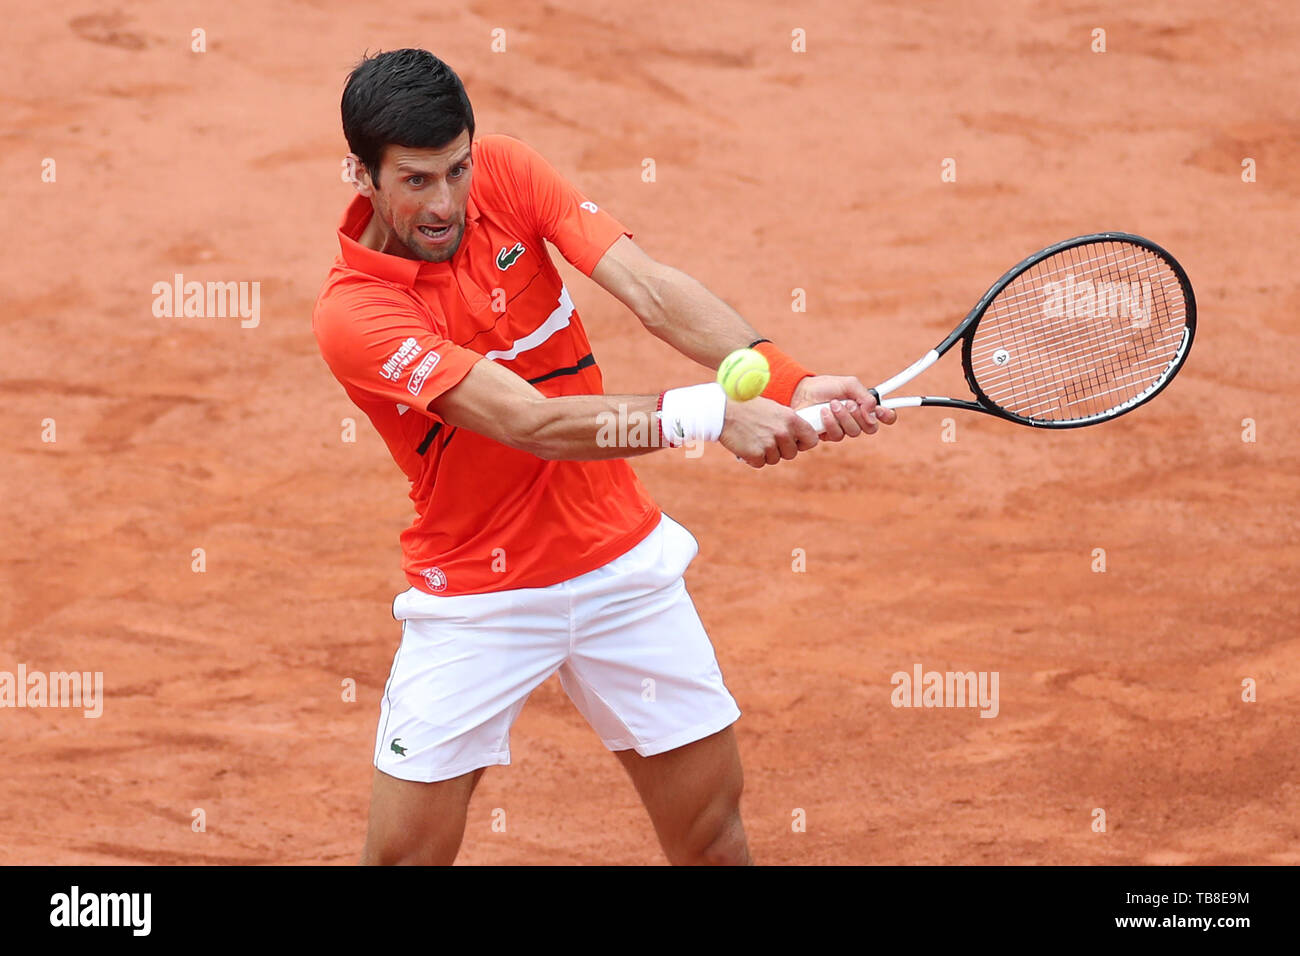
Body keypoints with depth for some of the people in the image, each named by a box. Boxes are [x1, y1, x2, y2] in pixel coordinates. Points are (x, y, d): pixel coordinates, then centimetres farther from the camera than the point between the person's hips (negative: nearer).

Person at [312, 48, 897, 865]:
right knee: (406, 850, -6)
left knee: (712, 828, 5)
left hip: (622, 562, 4)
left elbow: (653, 290, -18)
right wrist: (712, 414, -41)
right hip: (476, 597, -3)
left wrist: (787, 382, -34)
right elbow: (533, 423, -31)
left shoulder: (506, 171, -8)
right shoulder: (354, 314, -22)